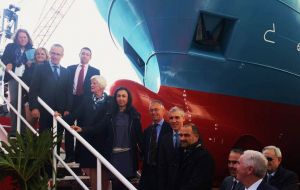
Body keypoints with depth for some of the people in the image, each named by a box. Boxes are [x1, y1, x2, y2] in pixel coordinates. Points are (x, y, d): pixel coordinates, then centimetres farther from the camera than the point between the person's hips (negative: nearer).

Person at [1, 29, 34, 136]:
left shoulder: (31, 50, 12)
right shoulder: (10, 47, 11)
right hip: (14, 77, 0)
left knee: (23, 103, -3)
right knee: (14, 102, -2)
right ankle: (14, 128, -1)